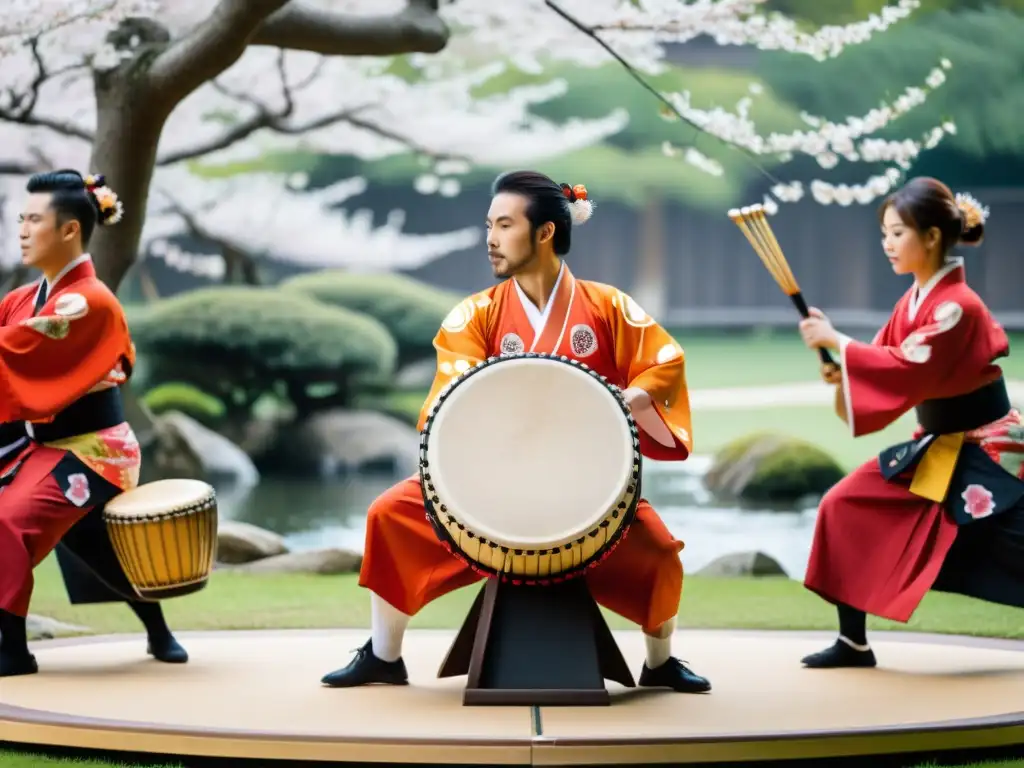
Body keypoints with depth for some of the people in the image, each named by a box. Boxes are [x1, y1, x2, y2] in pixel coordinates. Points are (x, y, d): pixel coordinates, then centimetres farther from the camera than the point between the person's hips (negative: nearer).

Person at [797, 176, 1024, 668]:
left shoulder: (956, 306, -22)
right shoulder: (913, 301, 4)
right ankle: (854, 643, 8)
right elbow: (893, 367, 3)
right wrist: (841, 366, -15)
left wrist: (838, 343, -26)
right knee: (846, 507, 0)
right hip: (934, 448, 8)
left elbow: (908, 371, -30)